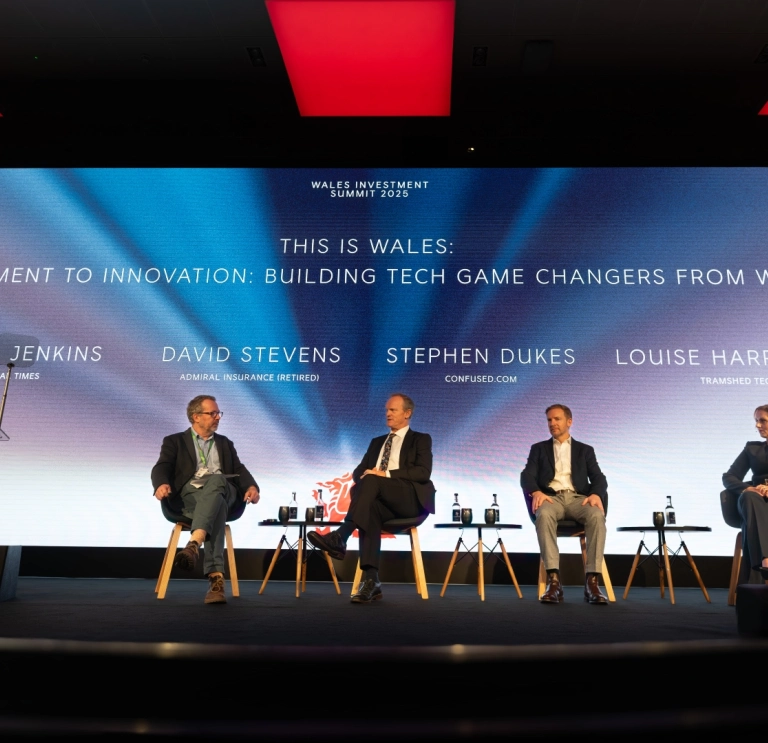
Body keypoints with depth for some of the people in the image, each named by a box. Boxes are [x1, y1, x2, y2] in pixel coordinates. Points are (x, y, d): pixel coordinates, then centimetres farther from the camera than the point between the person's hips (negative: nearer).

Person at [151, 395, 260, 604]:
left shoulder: (225, 443, 30)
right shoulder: (175, 441, 20)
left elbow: (239, 470, 17)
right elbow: (161, 468, 2)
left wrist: (251, 487, -7)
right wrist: (162, 484, -24)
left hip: (222, 491, 2)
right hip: (189, 493, -2)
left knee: (215, 480, -38)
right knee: (217, 508, -38)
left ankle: (193, 545, -57)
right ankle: (216, 577, -50)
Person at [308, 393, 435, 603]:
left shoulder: (421, 440, 11)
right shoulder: (377, 442, 27)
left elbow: (423, 472, -6)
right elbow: (359, 471, 19)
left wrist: (386, 474, -17)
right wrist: (361, 480, -8)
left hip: (409, 499, -4)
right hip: (381, 501, 4)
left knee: (371, 480, -32)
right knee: (369, 507, -34)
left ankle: (340, 537, -40)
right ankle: (371, 581, -40)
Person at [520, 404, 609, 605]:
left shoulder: (585, 450, 22)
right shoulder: (539, 448, 19)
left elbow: (599, 478, 8)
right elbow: (527, 476, 4)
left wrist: (596, 494, -17)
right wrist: (536, 492, -20)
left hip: (578, 498, 1)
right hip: (551, 497, -1)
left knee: (597, 516, -35)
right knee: (544, 515, -38)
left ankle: (592, 581, -34)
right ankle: (554, 581, -42)